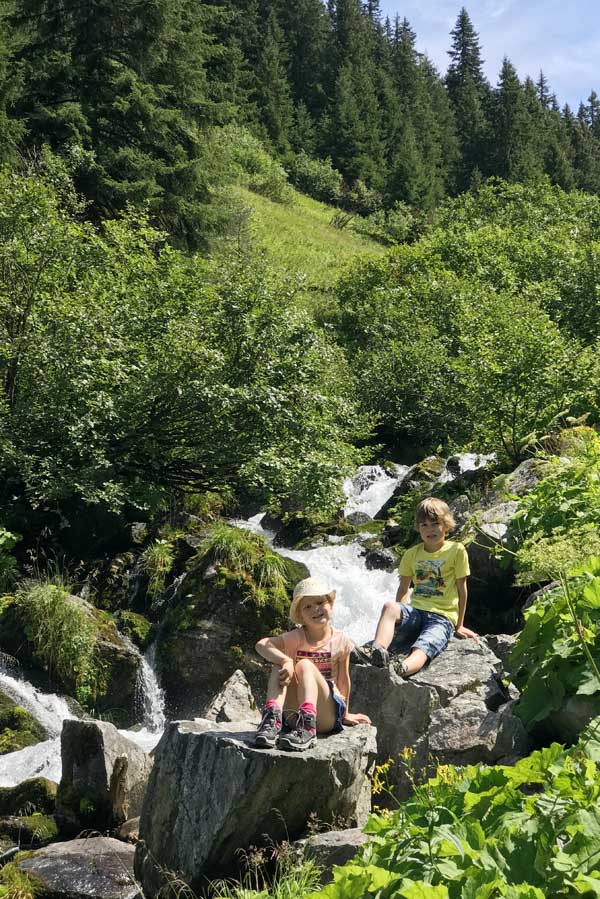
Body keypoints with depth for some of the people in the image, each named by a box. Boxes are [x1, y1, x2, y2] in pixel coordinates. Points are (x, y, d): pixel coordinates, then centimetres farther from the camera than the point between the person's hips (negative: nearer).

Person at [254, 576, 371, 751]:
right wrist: (286, 661, -38)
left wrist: (345, 714, 21)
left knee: (305, 665, -27)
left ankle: (306, 729, -45)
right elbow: (261, 645, -21)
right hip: (293, 715, 1)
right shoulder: (296, 638, -4)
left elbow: (343, 680, 11)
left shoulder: (341, 642, 0)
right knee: (279, 666, -23)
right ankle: (272, 720, -39)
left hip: (327, 715, -1)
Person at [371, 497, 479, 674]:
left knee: (423, 648, -35)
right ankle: (378, 651, -56)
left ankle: (402, 669, -67)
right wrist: (399, 619, 8)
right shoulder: (412, 554, 13)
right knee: (389, 607, -31)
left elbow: (461, 590, 4)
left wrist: (459, 626, 8)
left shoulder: (456, 550, 1)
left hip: (442, 617, -3)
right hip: (415, 612, 4)